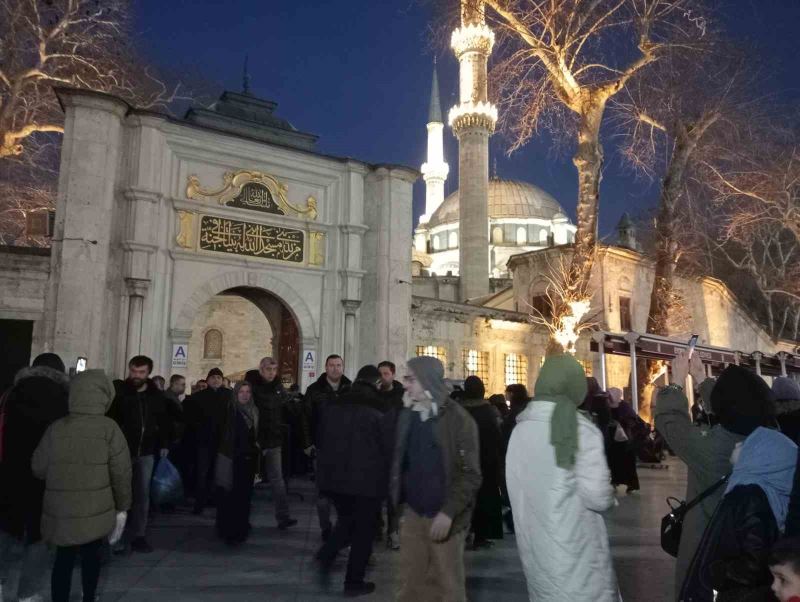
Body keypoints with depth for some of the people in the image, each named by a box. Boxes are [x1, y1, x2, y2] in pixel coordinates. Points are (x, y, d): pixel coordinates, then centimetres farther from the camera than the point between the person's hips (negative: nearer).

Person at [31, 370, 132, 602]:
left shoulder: (56, 428, -5)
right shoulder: (109, 428, -11)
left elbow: (38, 469, 3)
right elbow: (121, 472, -10)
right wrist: (122, 507, 3)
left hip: (60, 511, 1)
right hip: (96, 511, -1)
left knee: (63, 559, 14)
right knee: (91, 555, 19)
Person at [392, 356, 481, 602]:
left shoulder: (459, 420, -12)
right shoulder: (407, 416, 4)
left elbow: (471, 474, -15)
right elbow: (400, 462, 11)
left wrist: (448, 512, -22)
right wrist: (398, 501, 6)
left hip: (444, 517, -5)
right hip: (413, 514, 5)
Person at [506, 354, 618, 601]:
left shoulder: (519, 429, 2)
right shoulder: (580, 428, -15)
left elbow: (519, 489, 7)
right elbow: (598, 497, -19)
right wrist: (611, 498, 1)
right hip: (576, 558, -6)